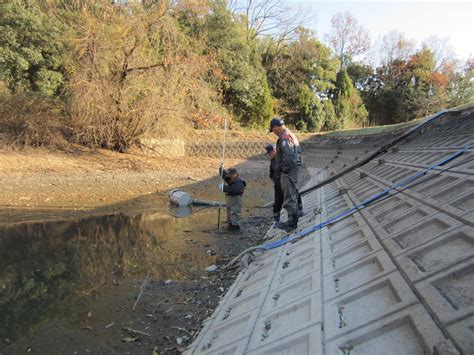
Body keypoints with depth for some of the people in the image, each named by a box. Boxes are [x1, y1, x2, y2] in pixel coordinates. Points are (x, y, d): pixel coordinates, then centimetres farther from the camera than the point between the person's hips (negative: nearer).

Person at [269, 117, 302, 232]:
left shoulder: (284, 138, -18)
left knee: (289, 198, -4)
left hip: (288, 171, -11)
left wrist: (285, 170, -17)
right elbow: (298, 153, 19)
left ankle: (292, 223, 3)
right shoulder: (291, 135, 15)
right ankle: (293, 221, 30)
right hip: (295, 168, 11)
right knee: (293, 195, 19)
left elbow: (288, 156, -28)